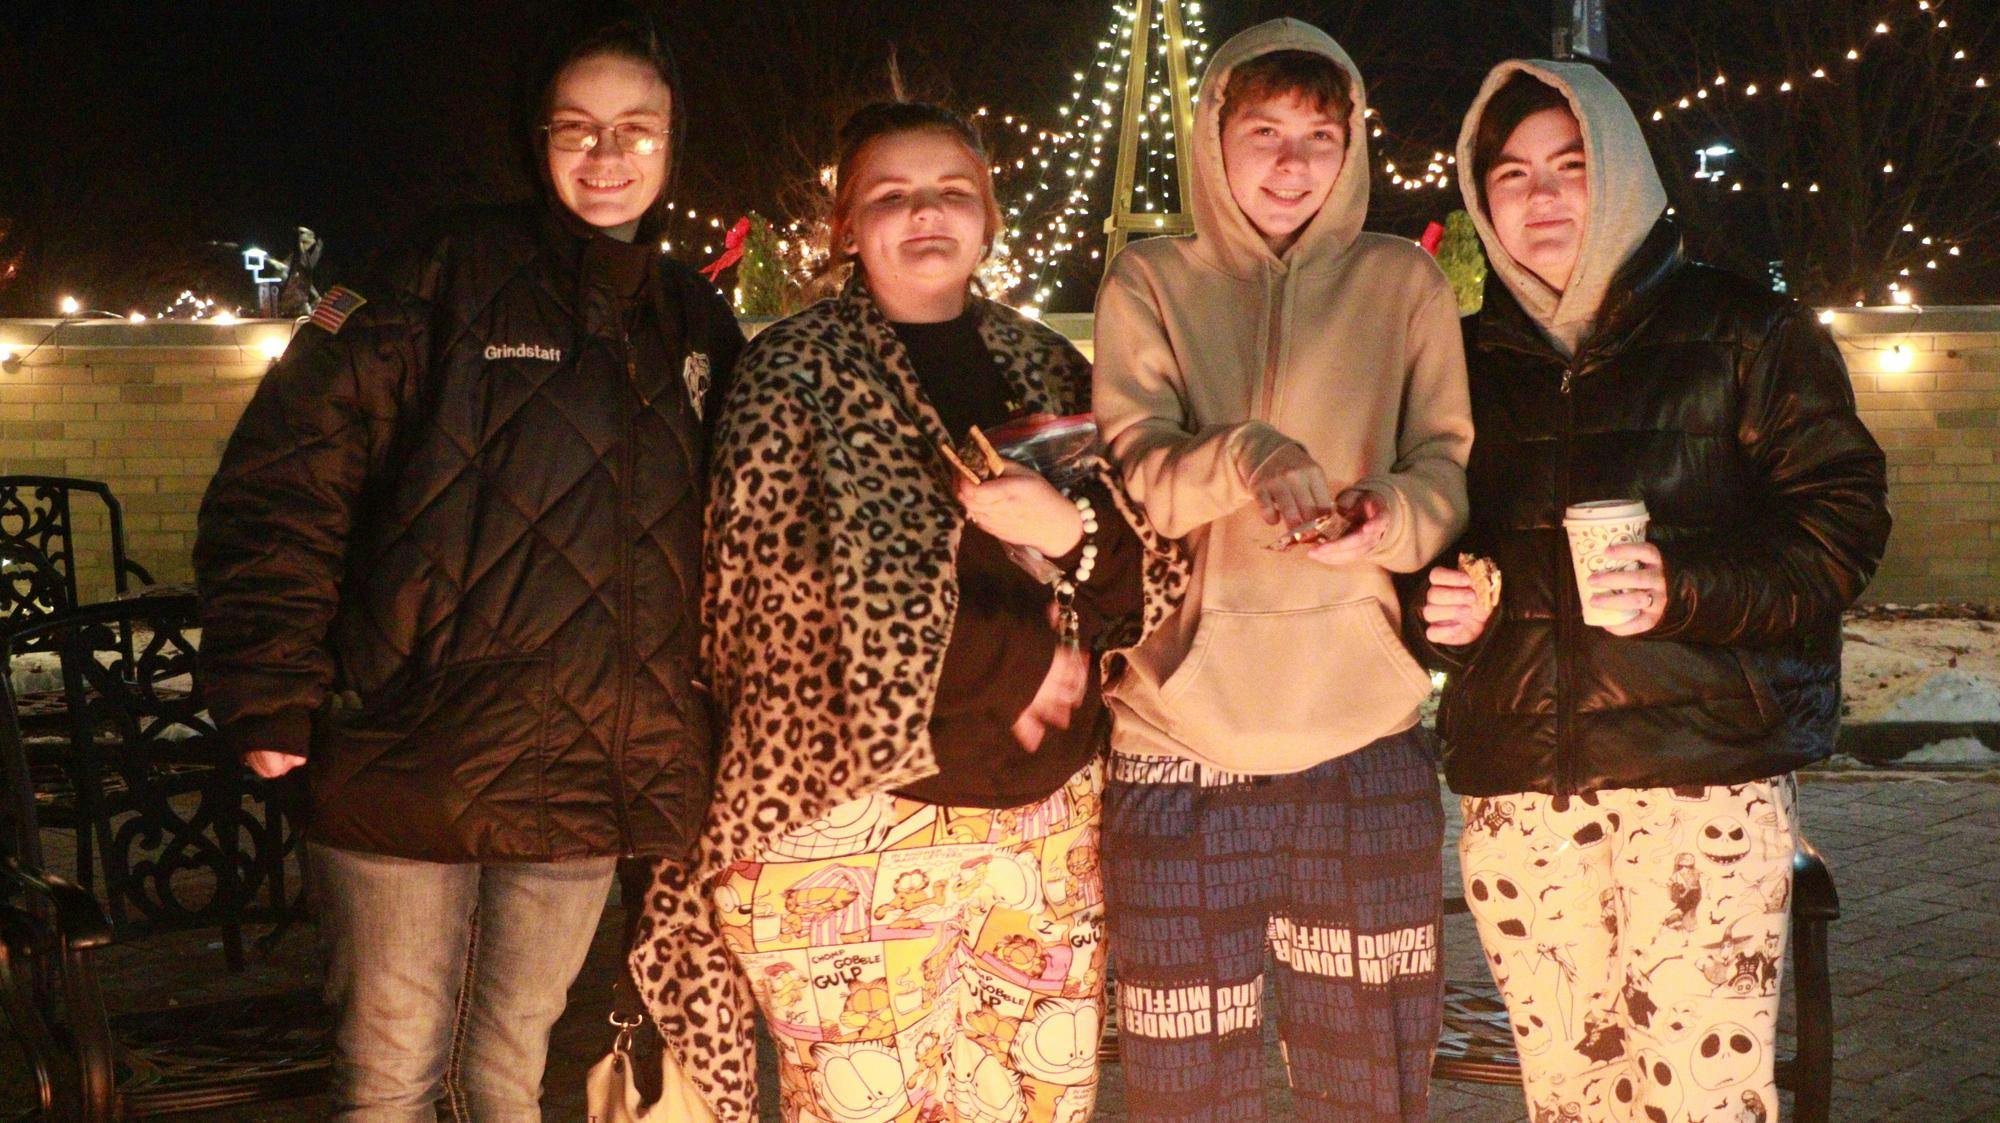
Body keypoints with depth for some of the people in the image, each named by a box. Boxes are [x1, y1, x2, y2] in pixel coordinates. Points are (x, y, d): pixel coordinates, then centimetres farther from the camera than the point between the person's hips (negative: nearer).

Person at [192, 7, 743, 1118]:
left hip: (591, 783, 4)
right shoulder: (457, 273, -3)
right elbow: (288, 472, -8)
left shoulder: (697, 324, 12)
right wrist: (268, 692, -14)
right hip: (418, 760, -4)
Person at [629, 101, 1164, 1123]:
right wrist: (1014, 657, -9)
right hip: (855, 818, -4)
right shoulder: (795, 370, 3)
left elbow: (1144, 578, 12)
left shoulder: (1051, 371, 15)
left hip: (1048, 822, 4)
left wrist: (1069, 530, -12)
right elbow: (786, 585, -9)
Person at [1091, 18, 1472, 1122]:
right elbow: (1128, 468, -5)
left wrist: (1392, 517, -19)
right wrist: (1242, 458, -26)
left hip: (1365, 732, 1)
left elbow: (1450, 466, 5)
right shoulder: (1150, 282, 8)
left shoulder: (1404, 281, 11)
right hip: (1180, 736, -1)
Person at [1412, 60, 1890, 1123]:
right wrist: (1430, 606, 0)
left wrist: (1686, 589, -18)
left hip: (1702, 768, -3)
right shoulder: (1463, 358, 15)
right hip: (1513, 790, 4)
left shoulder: (1746, 334, 4)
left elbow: (1842, 518, -3)